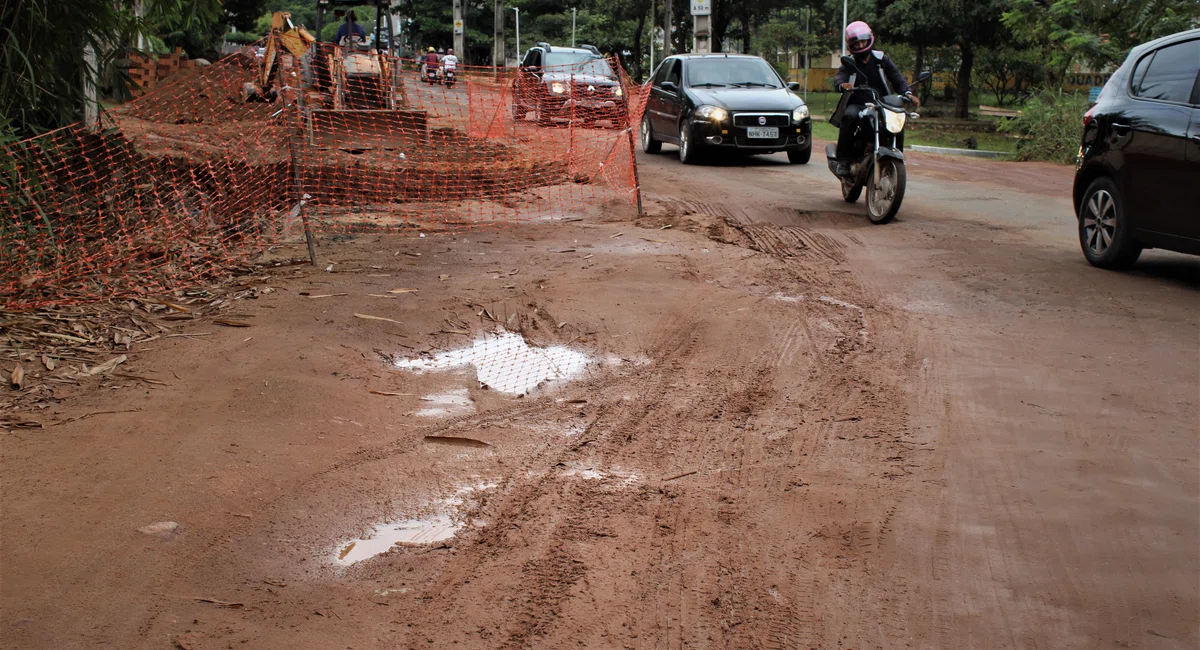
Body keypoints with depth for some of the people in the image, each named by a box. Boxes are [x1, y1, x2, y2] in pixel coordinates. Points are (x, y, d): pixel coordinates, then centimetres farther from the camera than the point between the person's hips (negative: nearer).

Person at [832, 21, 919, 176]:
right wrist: (843, 85, -38)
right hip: (857, 105, -2)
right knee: (849, 116, -35)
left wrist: (908, 93, -16)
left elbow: (897, 77, 5)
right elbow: (840, 78, -11)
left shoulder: (881, 59, 13)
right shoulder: (848, 64, 9)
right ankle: (843, 159, -30)